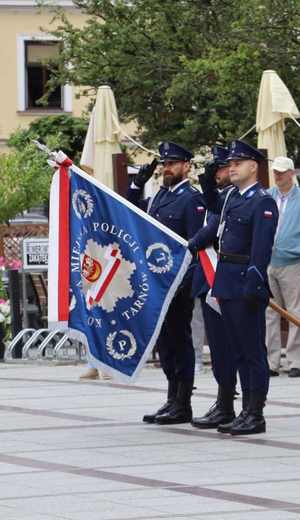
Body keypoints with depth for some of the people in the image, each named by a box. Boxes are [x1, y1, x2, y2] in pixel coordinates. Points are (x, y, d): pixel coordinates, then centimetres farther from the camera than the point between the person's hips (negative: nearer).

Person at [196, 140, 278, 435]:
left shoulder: (263, 202, -10)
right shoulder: (232, 197, 14)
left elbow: (261, 248, -18)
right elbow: (214, 207, 37)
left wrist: (254, 286, -24)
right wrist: (209, 179, 21)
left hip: (246, 285, -9)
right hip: (227, 284, 9)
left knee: (253, 351, -3)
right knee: (239, 351, 12)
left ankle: (255, 415, 0)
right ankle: (247, 411, 18)